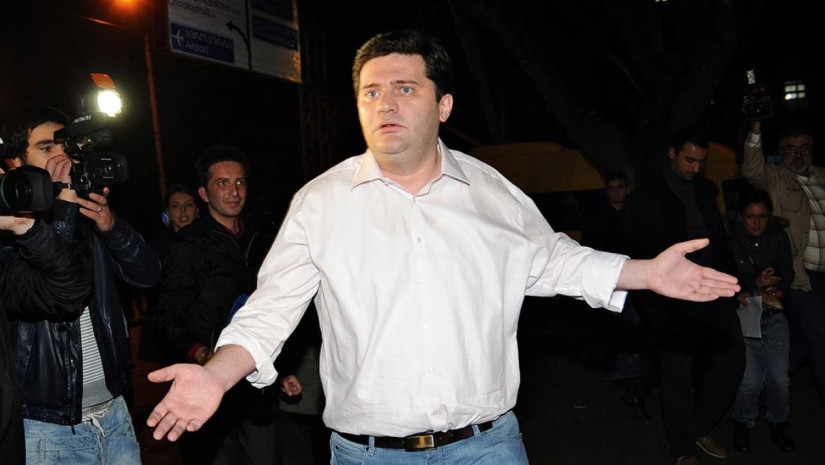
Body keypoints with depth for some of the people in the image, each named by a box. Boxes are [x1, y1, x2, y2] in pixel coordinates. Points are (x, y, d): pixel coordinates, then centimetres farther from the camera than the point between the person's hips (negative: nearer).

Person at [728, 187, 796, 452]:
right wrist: (754, 284, -19)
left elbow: (787, 272, 5)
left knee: (780, 378, -4)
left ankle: (778, 425, 23)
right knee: (751, 380, -10)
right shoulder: (729, 239, -8)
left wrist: (774, 290, -14)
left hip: (773, 314, 3)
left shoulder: (778, 237, 4)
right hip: (742, 314, -3)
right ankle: (743, 425, 17)